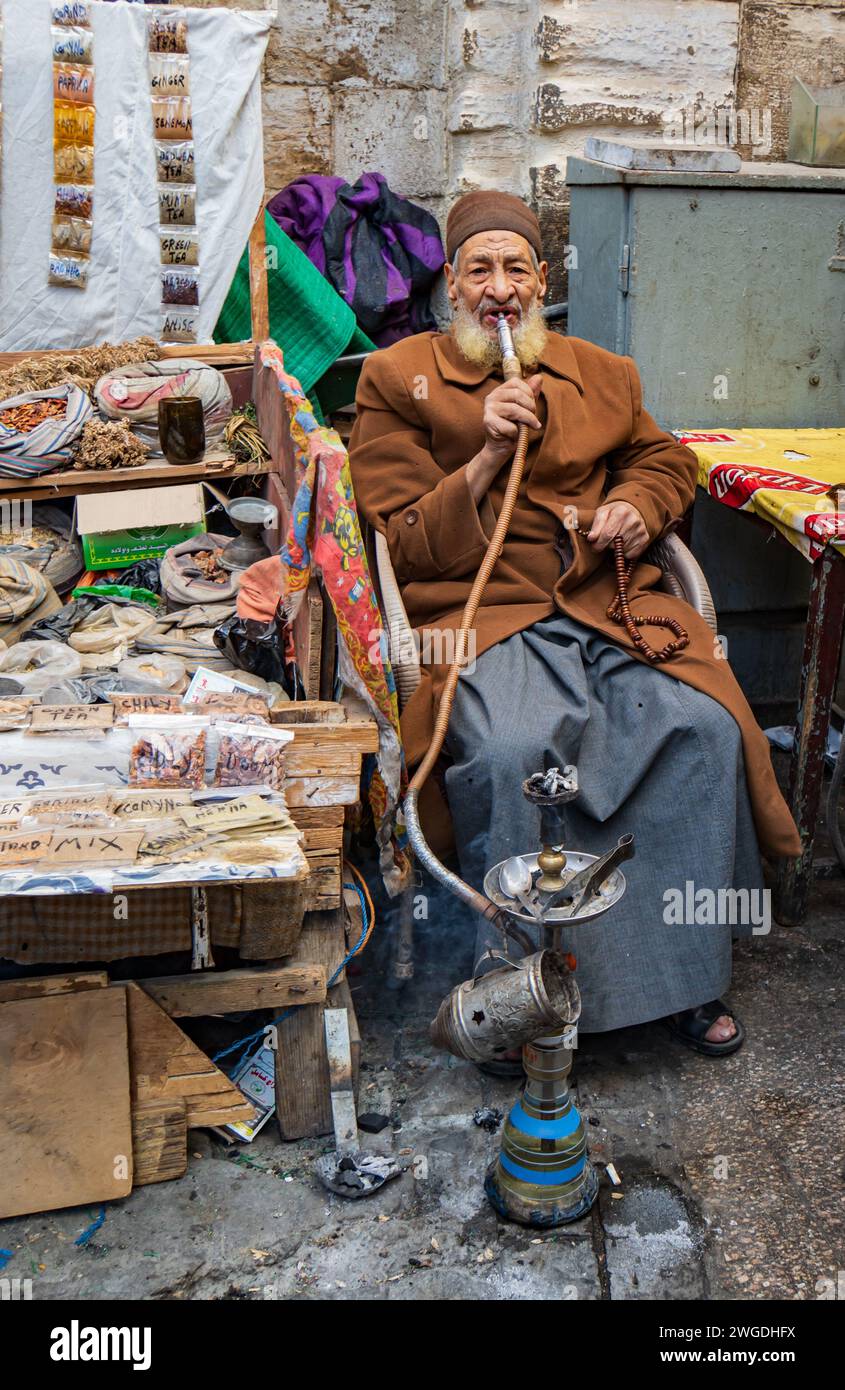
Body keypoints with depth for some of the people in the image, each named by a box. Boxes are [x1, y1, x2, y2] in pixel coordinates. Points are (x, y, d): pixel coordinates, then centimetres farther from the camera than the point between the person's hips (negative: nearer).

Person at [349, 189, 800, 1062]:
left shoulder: (601, 373, 23)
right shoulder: (398, 378, 11)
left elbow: (664, 458, 36)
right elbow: (404, 545, 5)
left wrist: (638, 506, 12)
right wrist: (488, 455, -7)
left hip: (609, 600, 4)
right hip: (482, 610, -3)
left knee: (702, 725, -25)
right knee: (518, 748, -36)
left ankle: (679, 972, -8)